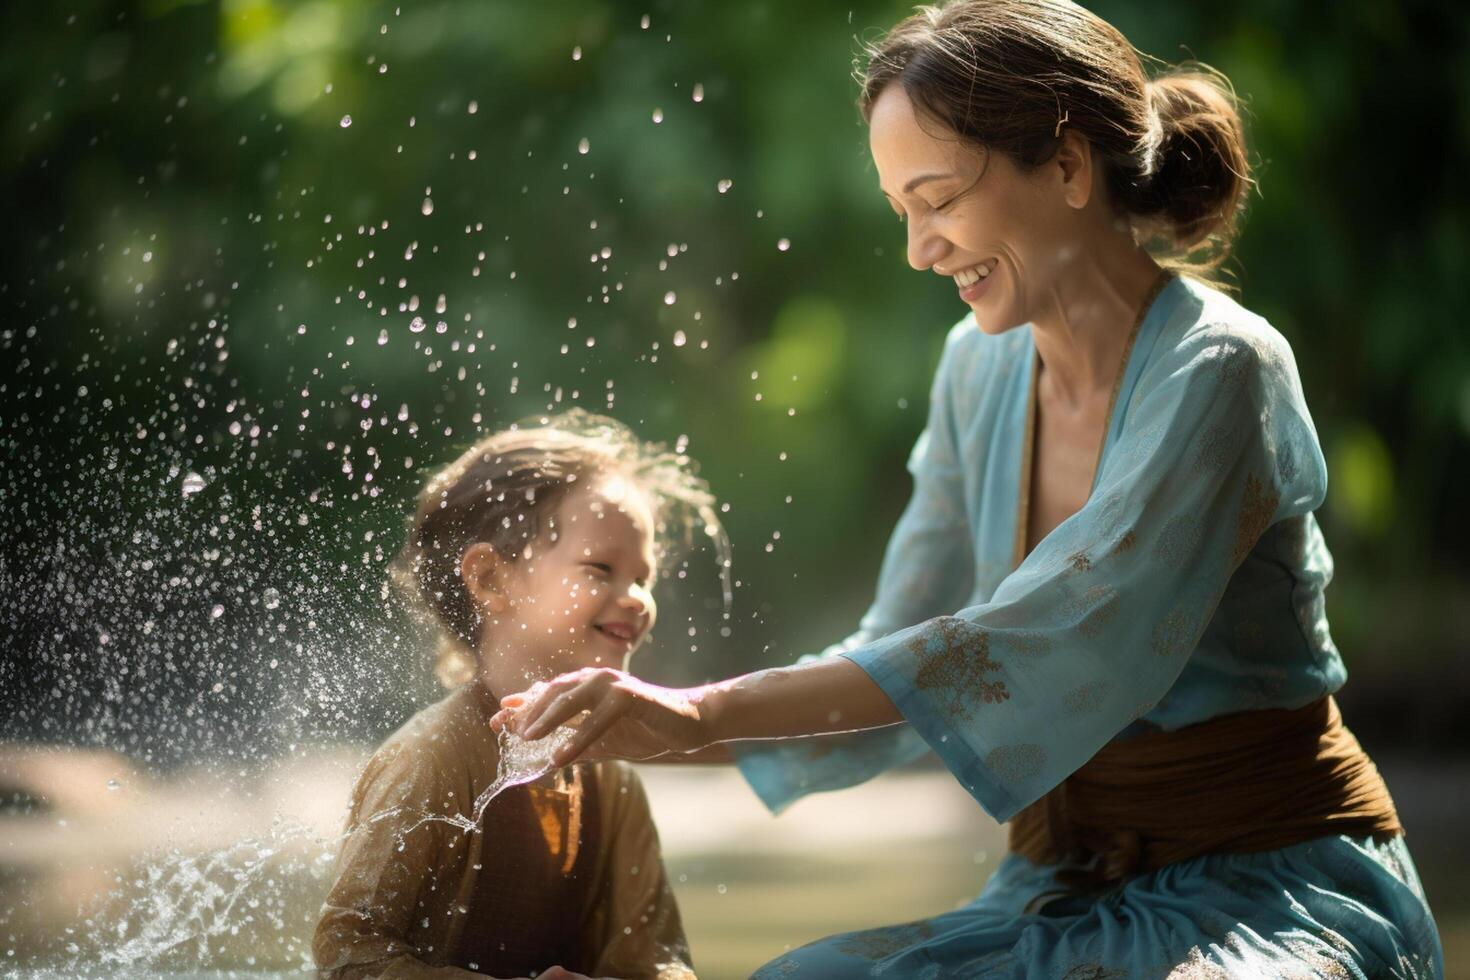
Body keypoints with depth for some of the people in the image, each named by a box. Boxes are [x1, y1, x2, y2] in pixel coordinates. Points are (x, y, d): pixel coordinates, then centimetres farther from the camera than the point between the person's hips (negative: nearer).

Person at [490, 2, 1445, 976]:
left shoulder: (1222, 369, -16)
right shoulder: (982, 369, 6)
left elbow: (1045, 648, -25)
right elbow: (899, 660, 10)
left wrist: (711, 713, -27)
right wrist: (653, 724, -3)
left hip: (1280, 894, -5)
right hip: (1065, 890, 6)